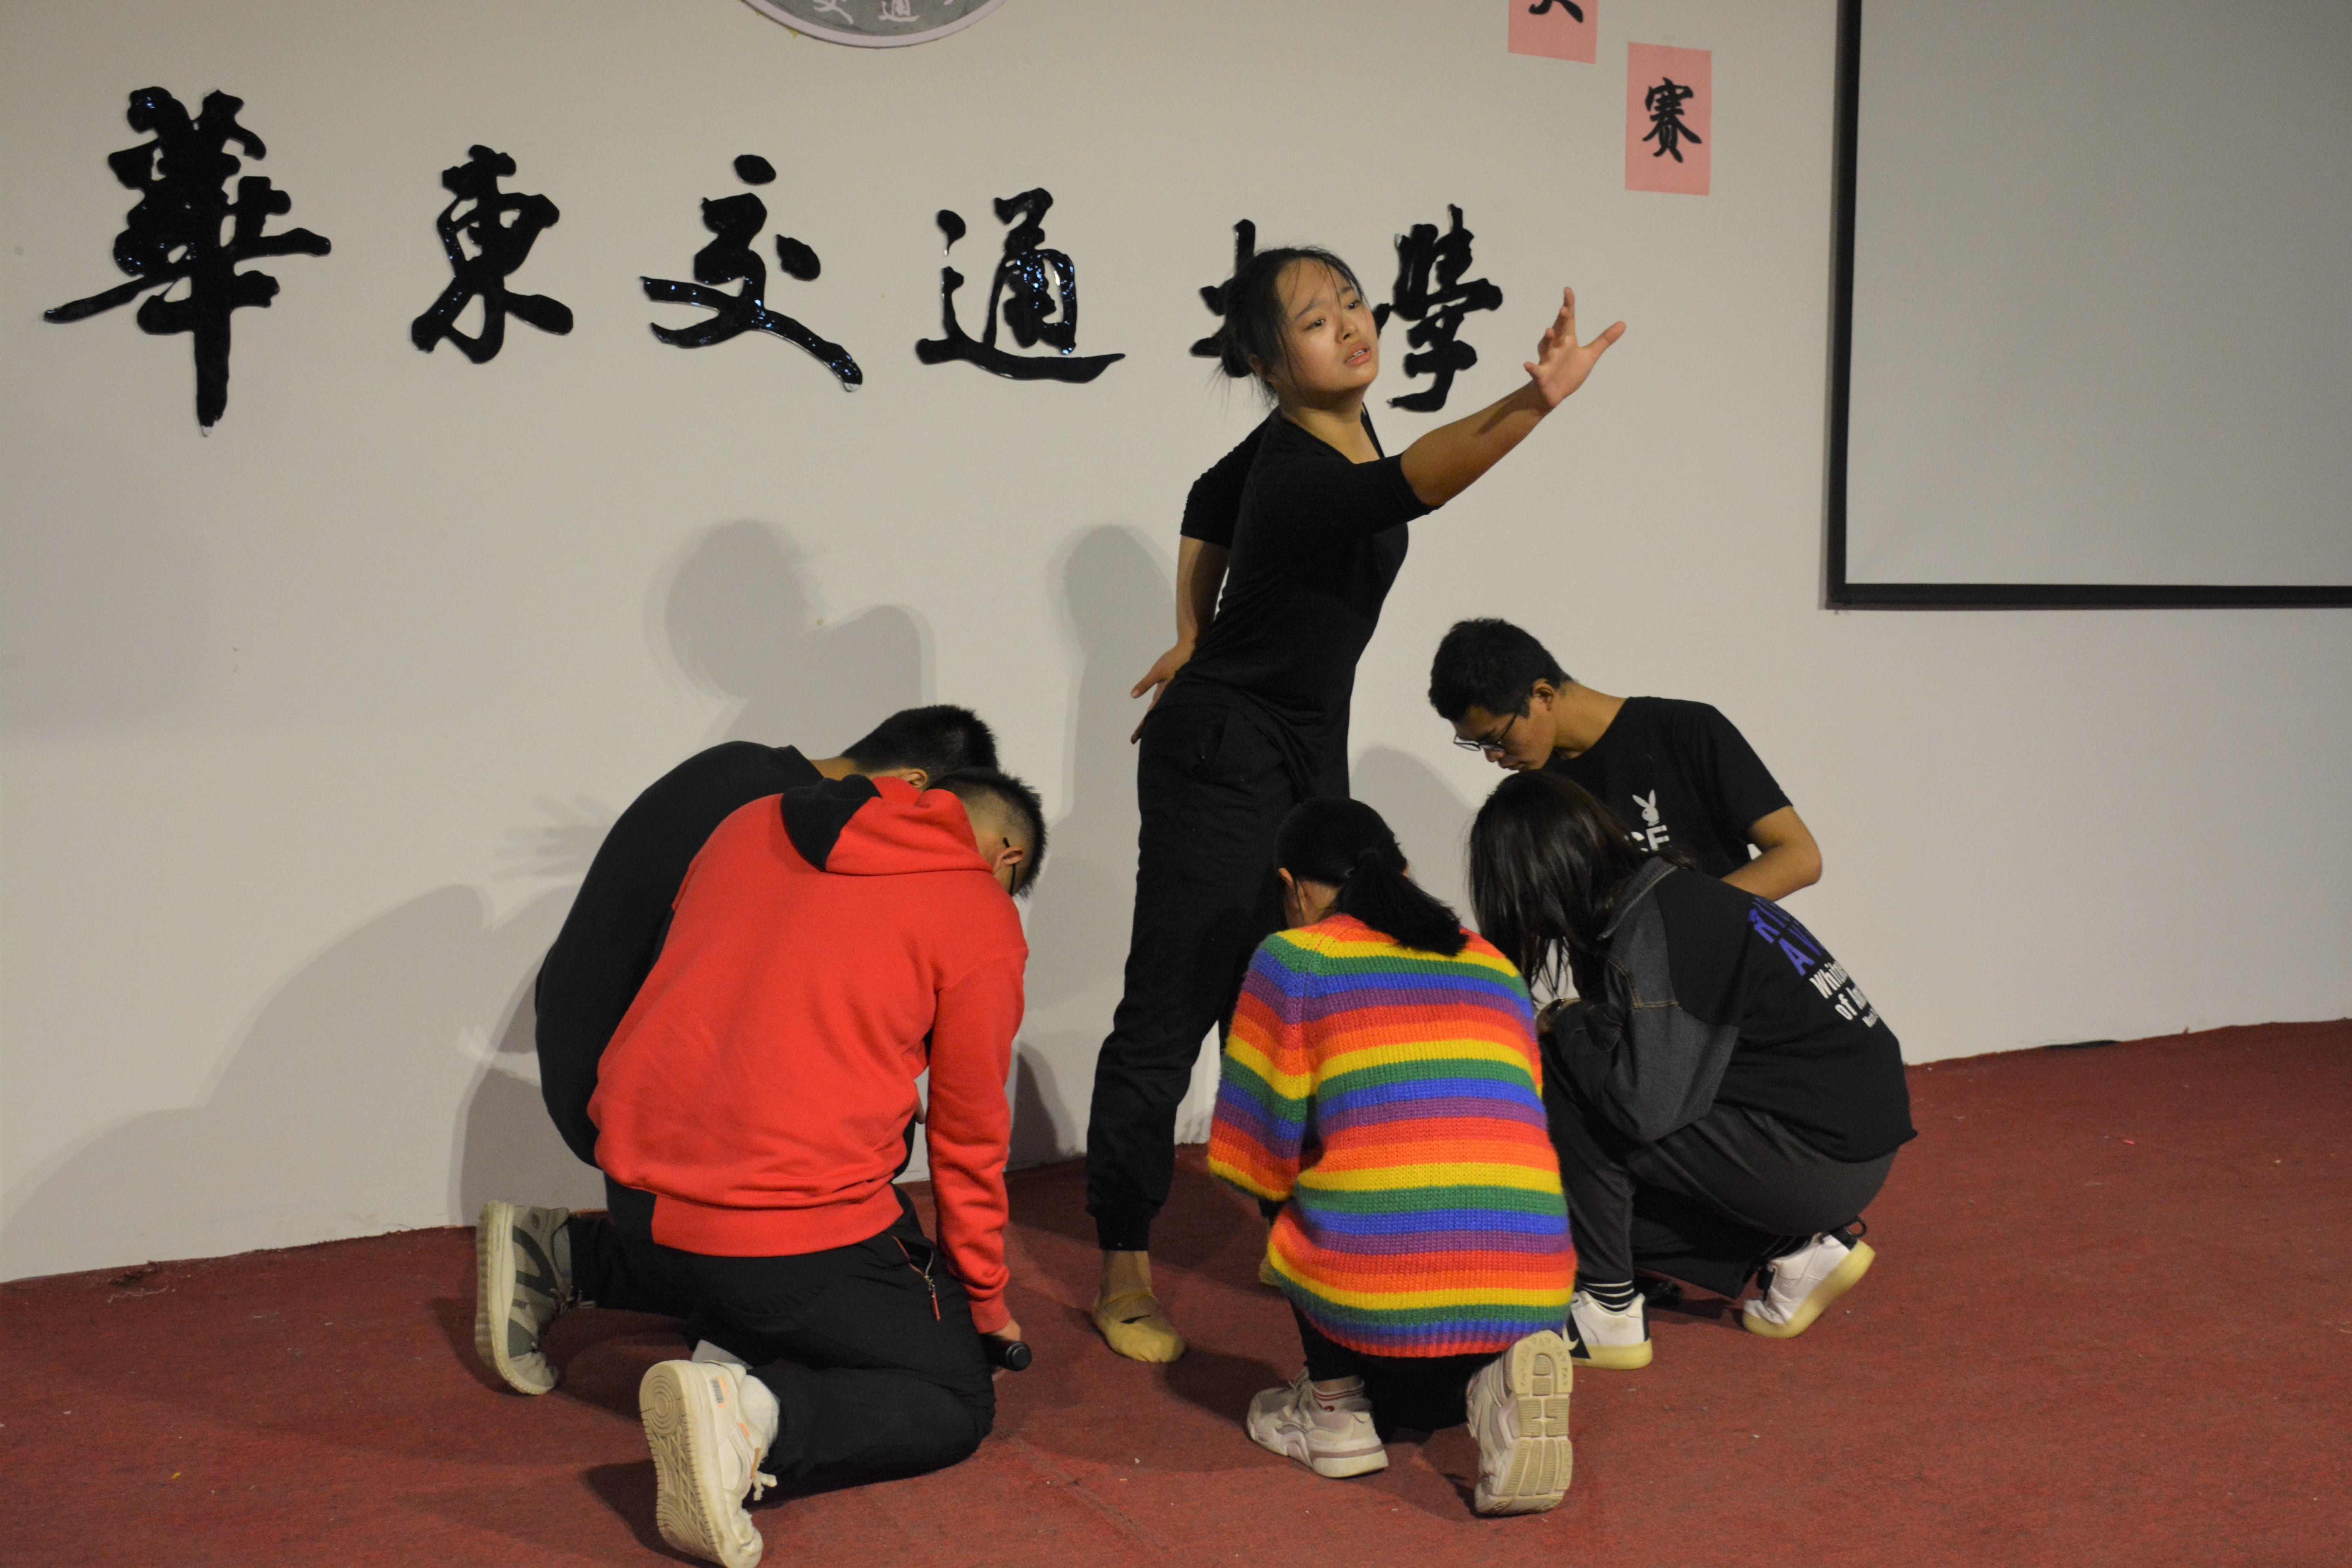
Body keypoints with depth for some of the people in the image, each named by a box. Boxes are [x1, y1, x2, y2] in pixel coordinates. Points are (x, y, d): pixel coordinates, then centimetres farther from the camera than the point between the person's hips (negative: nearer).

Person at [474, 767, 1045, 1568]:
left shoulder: (755, 822, 11)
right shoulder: (981, 919, -4)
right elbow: (968, 1137, 2)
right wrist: (986, 1302, 17)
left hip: (638, 1178, 8)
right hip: (796, 1220, -7)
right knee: (954, 1405, 8)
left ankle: (556, 1256, 19)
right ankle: (751, 1414, -19)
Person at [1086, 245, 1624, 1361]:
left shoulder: (1322, 434, 2)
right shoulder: (1294, 473, -26)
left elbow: (1212, 501, 20)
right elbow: (1410, 487, -48)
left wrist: (1197, 640, 21)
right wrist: (1535, 402, -62)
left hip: (1310, 758, 9)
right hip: (1221, 765, -8)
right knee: (1170, 1017, -2)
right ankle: (1124, 1276, 8)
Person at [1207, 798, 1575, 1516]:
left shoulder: (1292, 958, 7)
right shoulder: (1494, 966, 23)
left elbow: (1262, 1153, 4)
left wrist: (1295, 1193, 26)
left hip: (1377, 1287, -4)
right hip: (1530, 1288, 4)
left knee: (1304, 1215, 29)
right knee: (1412, 1401, 34)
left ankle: (1335, 1409, 21)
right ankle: (1495, 1384, 3)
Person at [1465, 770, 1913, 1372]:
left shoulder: (1647, 934, -19)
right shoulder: (1675, 893, 9)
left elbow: (1646, 1104, -24)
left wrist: (1566, 1025, -9)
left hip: (1825, 1162, -10)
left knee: (1564, 1084, -12)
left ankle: (1608, 1313, -3)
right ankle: (1798, 1250, 11)